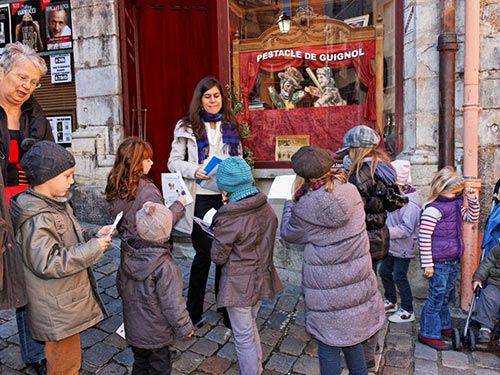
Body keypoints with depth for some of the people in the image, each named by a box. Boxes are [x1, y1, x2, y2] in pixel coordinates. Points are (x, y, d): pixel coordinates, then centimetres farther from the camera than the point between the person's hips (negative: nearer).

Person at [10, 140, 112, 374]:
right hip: (58, 312, -9)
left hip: (67, 303, 9)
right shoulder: (36, 218, -24)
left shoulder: (54, 204, 6)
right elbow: (48, 263, -29)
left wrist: (95, 237, 1)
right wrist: (94, 248, -24)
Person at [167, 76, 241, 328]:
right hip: (200, 199, -3)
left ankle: (226, 308, 22)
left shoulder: (231, 127, 13)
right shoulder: (187, 127, 3)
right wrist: (195, 170, -17)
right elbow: (174, 162, 1)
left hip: (226, 196, 3)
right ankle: (193, 312, 20)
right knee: (204, 253, 1)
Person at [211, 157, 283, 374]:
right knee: (250, 326, 28)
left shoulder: (229, 219, -25)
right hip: (262, 279, 7)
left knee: (243, 337, 12)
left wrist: (217, 236, 3)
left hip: (239, 285, -7)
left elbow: (218, 258, -13)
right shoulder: (267, 208, -6)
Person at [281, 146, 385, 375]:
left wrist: (290, 203, 9)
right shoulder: (351, 190, -7)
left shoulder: (306, 207, -22)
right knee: (352, 338, 24)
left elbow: (288, 234, -3)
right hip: (357, 281, 5)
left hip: (328, 290, -5)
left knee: (329, 346, 12)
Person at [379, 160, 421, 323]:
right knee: (384, 272, 18)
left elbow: (407, 229, -28)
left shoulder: (410, 203, -26)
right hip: (391, 245, 8)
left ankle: (407, 311, 22)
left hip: (403, 248, -8)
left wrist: (386, 232, -28)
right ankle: (391, 302, 38)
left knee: (399, 277, 3)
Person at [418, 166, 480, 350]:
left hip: (453, 260, 8)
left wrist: (473, 199, 5)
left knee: (446, 295, 22)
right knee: (437, 296, 1)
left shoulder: (456, 203, 6)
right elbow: (424, 237, -20)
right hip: (439, 262, -8)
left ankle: (444, 326, 39)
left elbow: (472, 218, 22)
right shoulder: (433, 209, -20)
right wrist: (427, 264, -18)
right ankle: (428, 333, 14)